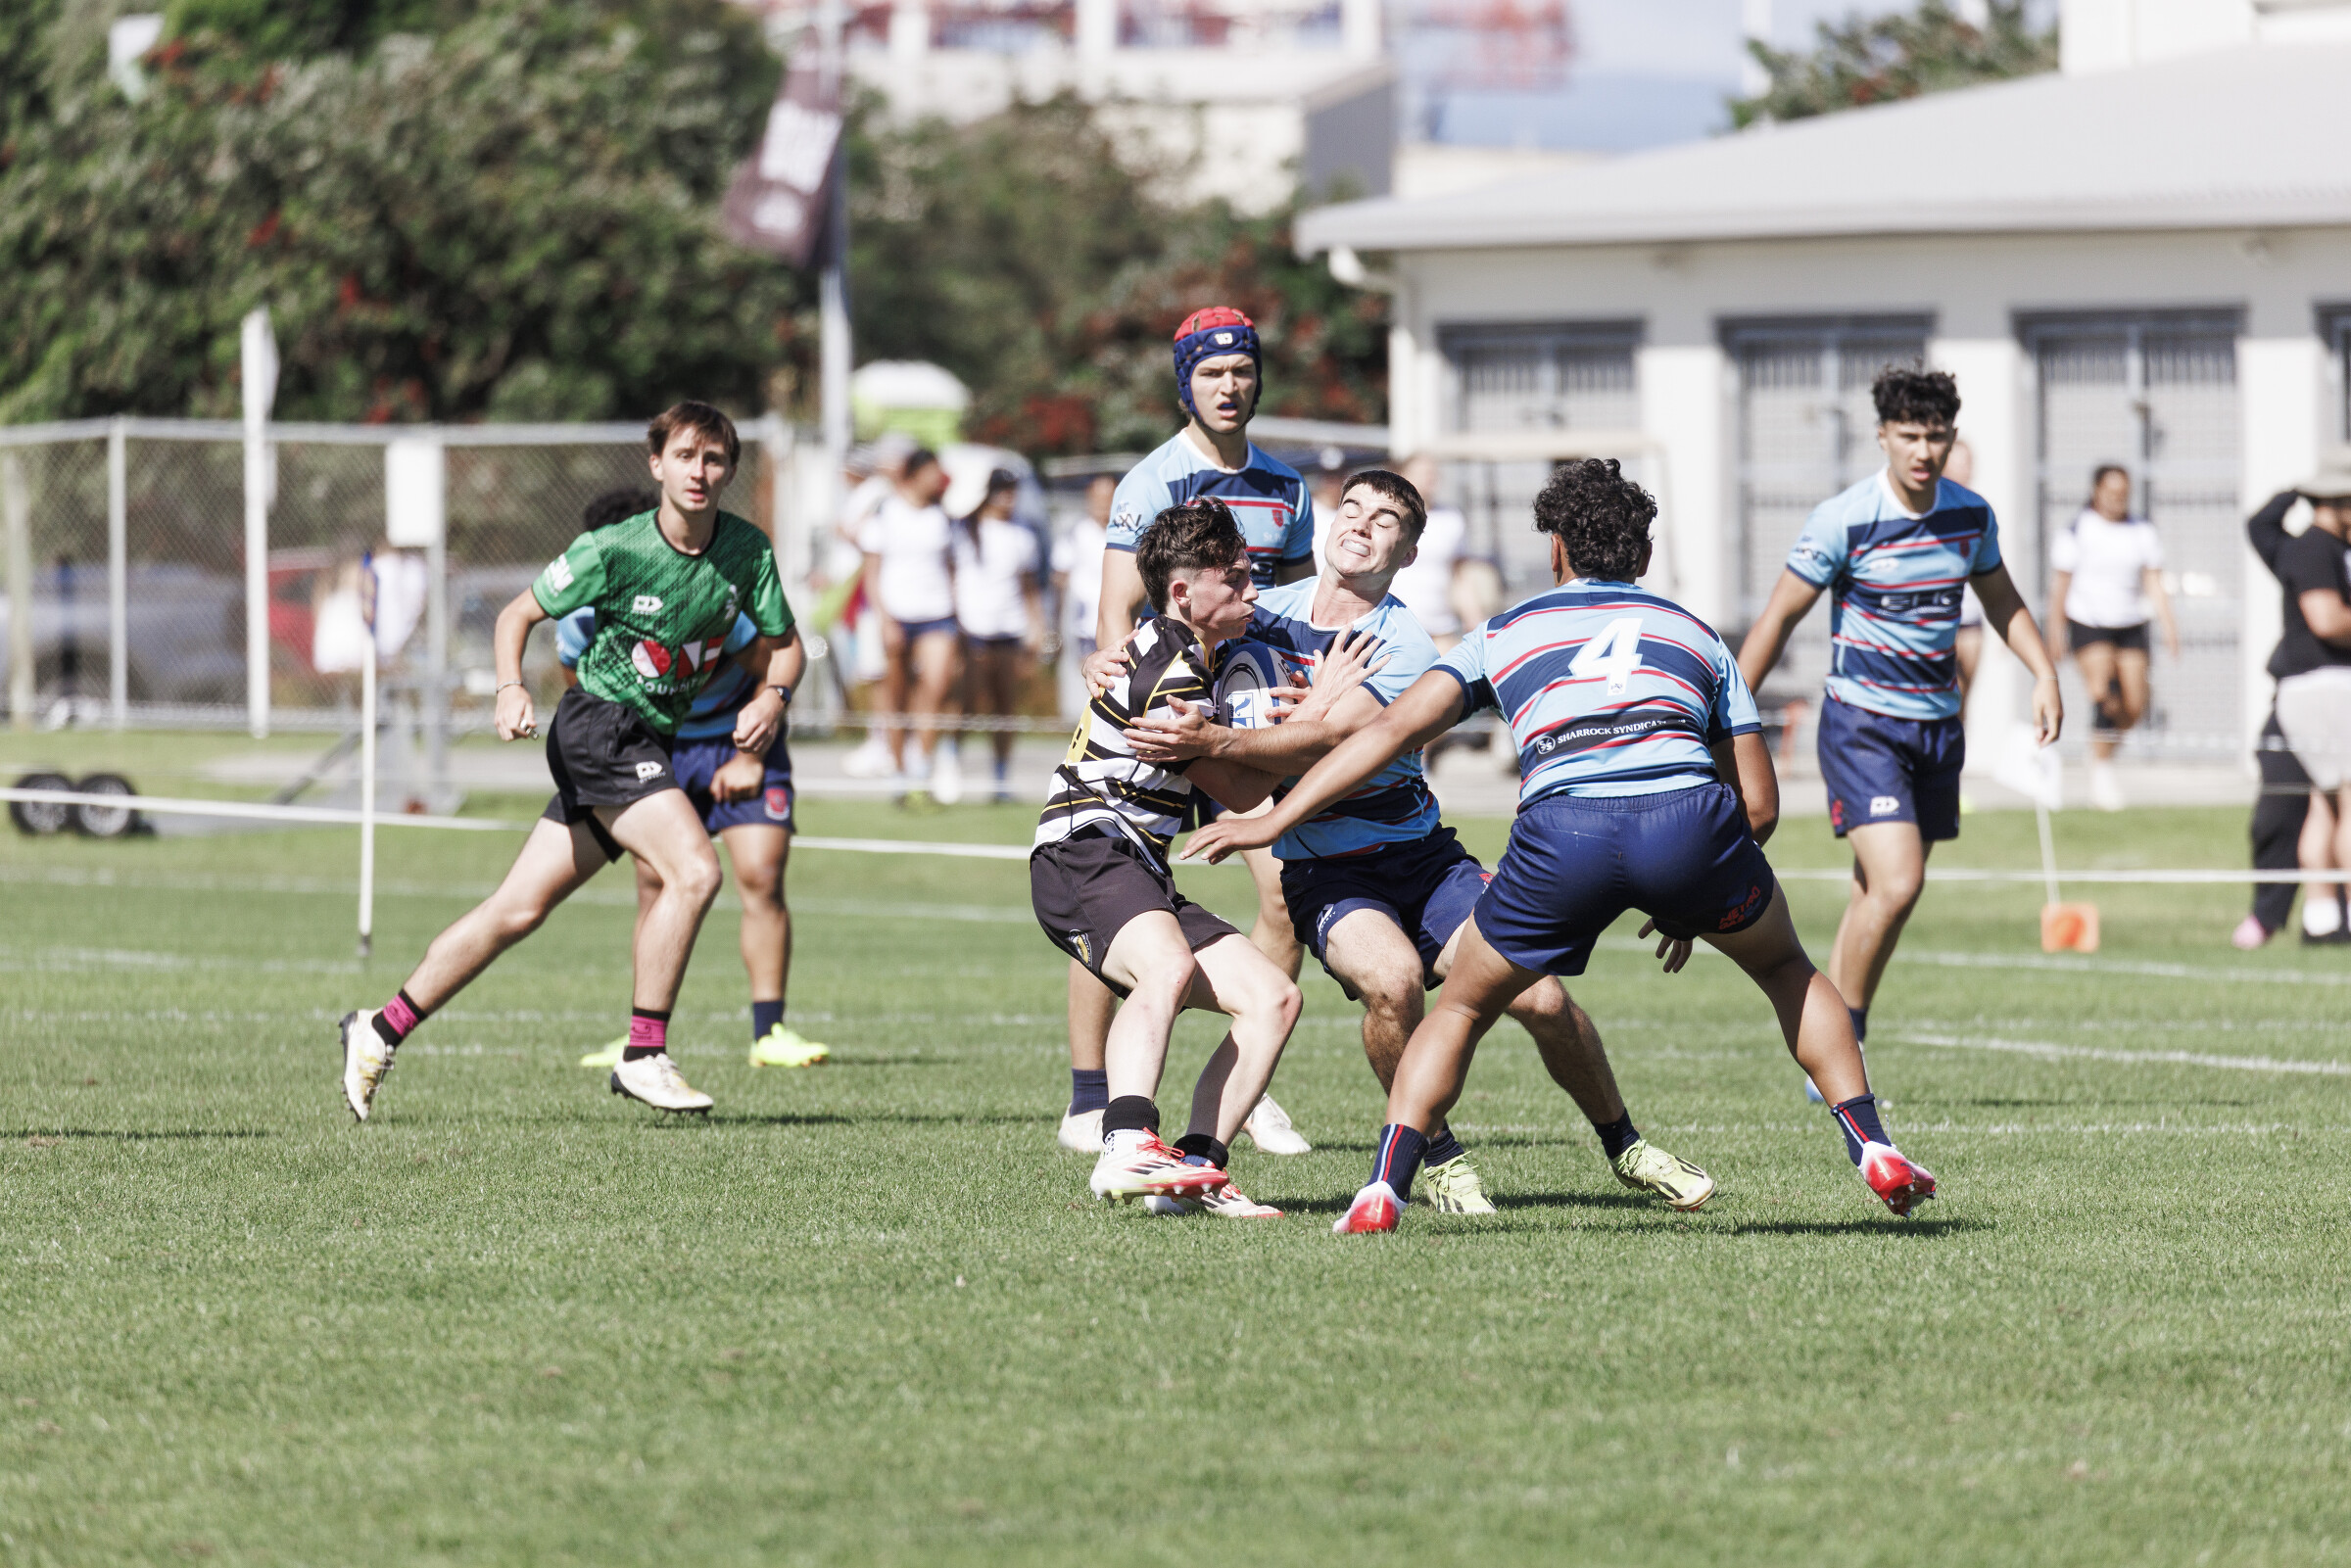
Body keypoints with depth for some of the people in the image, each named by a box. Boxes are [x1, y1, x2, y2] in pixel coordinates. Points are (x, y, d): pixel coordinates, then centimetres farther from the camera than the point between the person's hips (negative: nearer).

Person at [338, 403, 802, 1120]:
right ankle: (644, 1055, -17)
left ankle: (381, 1029, 19)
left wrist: (770, 696, -11)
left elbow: (783, 644, 10)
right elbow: (517, 614, -4)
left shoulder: (748, 551, -1)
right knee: (694, 871, -24)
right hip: (599, 720, -6)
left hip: (649, 742, 6)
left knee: (519, 910, 8)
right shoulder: (614, 551, -14)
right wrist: (511, 688, -21)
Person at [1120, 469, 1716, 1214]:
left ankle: (1624, 1146, 16)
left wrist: (1212, 739, -37)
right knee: (1392, 977, -31)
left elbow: (1332, 740, -28)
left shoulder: (1406, 646, -13)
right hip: (1322, 871, 0)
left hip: (1418, 855, 0)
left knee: (1540, 996, -11)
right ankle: (1436, 1155, -8)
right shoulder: (1271, 613, -2)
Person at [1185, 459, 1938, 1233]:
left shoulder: (1502, 633, 29)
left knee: (1462, 1008, 21)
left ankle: (1384, 1188, 5)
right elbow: (1759, 804, 28)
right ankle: (1873, 1150, 20)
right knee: (1787, 970, 30)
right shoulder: (1695, 633, 32)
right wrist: (1692, 898, 41)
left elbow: (1393, 731, 19)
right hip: (1687, 819, 1)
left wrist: (1272, 821, 23)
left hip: (1561, 834, -1)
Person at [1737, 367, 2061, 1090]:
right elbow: (1779, 616, -6)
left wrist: (2044, 672, 6)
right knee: (1896, 884, -20)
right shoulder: (1842, 520, -13)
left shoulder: (1971, 515, 3)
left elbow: (2001, 601, 20)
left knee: (1879, 894, 9)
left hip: (1937, 724, 6)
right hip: (1862, 724, -6)